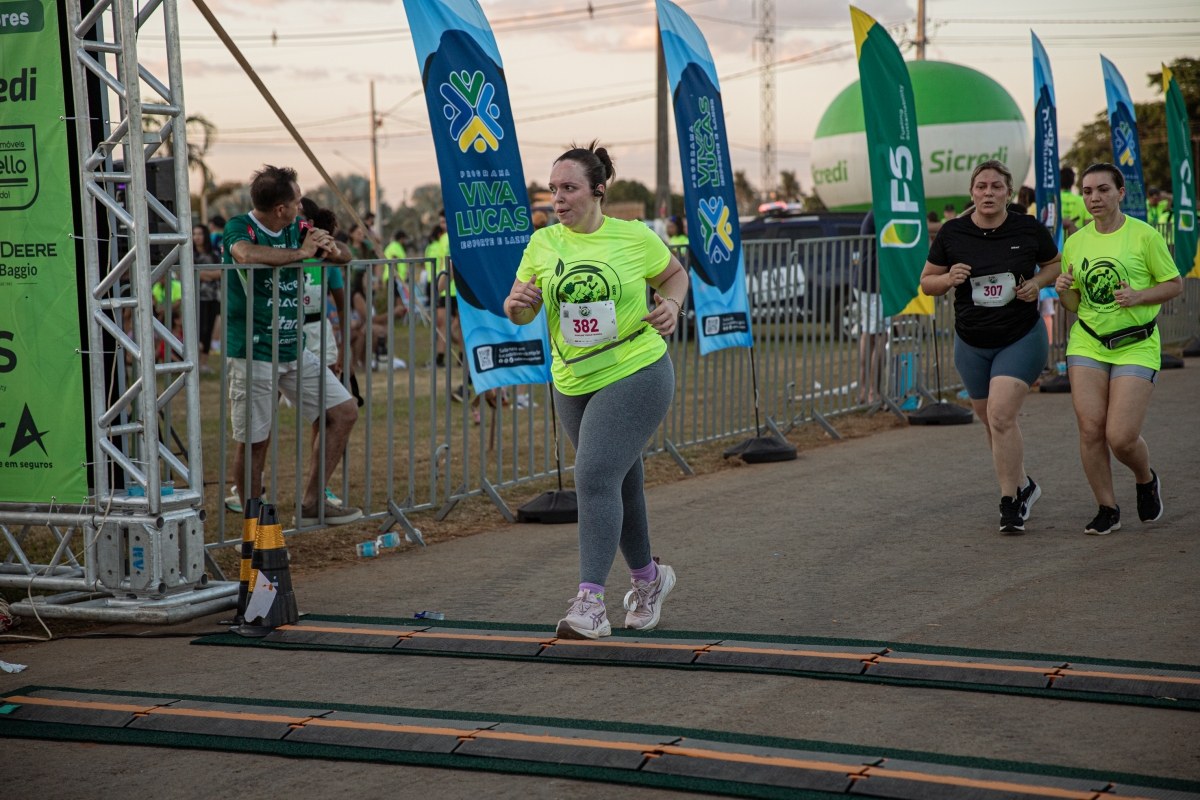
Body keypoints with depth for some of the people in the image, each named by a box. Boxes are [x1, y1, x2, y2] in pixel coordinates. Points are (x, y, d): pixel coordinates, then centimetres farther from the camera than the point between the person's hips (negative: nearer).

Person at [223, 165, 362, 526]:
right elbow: (246, 255, -36)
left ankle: (311, 503, 11)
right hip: (253, 354, -7)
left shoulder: (297, 228, 8)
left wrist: (332, 249, -10)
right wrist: (301, 253, -24)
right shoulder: (240, 228, -11)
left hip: (294, 350, 7)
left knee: (345, 411, 6)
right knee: (254, 441, -2)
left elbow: (346, 256, 15)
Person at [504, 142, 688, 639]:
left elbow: (674, 274, 14)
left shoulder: (634, 237, -4)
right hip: (574, 383, 5)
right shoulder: (542, 243, 3)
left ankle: (590, 603, -22)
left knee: (595, 475, -20)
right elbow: (519, 315, 7)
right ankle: (647, 578, 39)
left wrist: (671, 306, -6)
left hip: (636, 374, -5)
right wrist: (517, 303, -16)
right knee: (620, 484, 16)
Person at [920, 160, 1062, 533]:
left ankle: (1010, 501, -6)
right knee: (991, 421, 13)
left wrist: (1037, 282, -10)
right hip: (972, 344, 3)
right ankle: (1022, 485, 36)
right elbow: (927, 281, 3)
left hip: (1021, 339, -3)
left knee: (1000, 417, -17)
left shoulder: (1029, 229, -7)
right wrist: (949, 278, -18)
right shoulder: (951, 234, -5)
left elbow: (1056, 264, 10)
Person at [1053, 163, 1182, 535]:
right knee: (1090, 430, -7)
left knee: (1120, 437, -10)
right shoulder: (1075, 243, 7)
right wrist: (1063, 291, -9)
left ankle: (1146, 480, 24)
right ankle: (1107, 510, 10)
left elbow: (1174, 284, 0)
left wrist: (1138, 296, -17)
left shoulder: (1144, 235, -5)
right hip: (1087, 345, 4)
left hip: (1135, 346, -4)